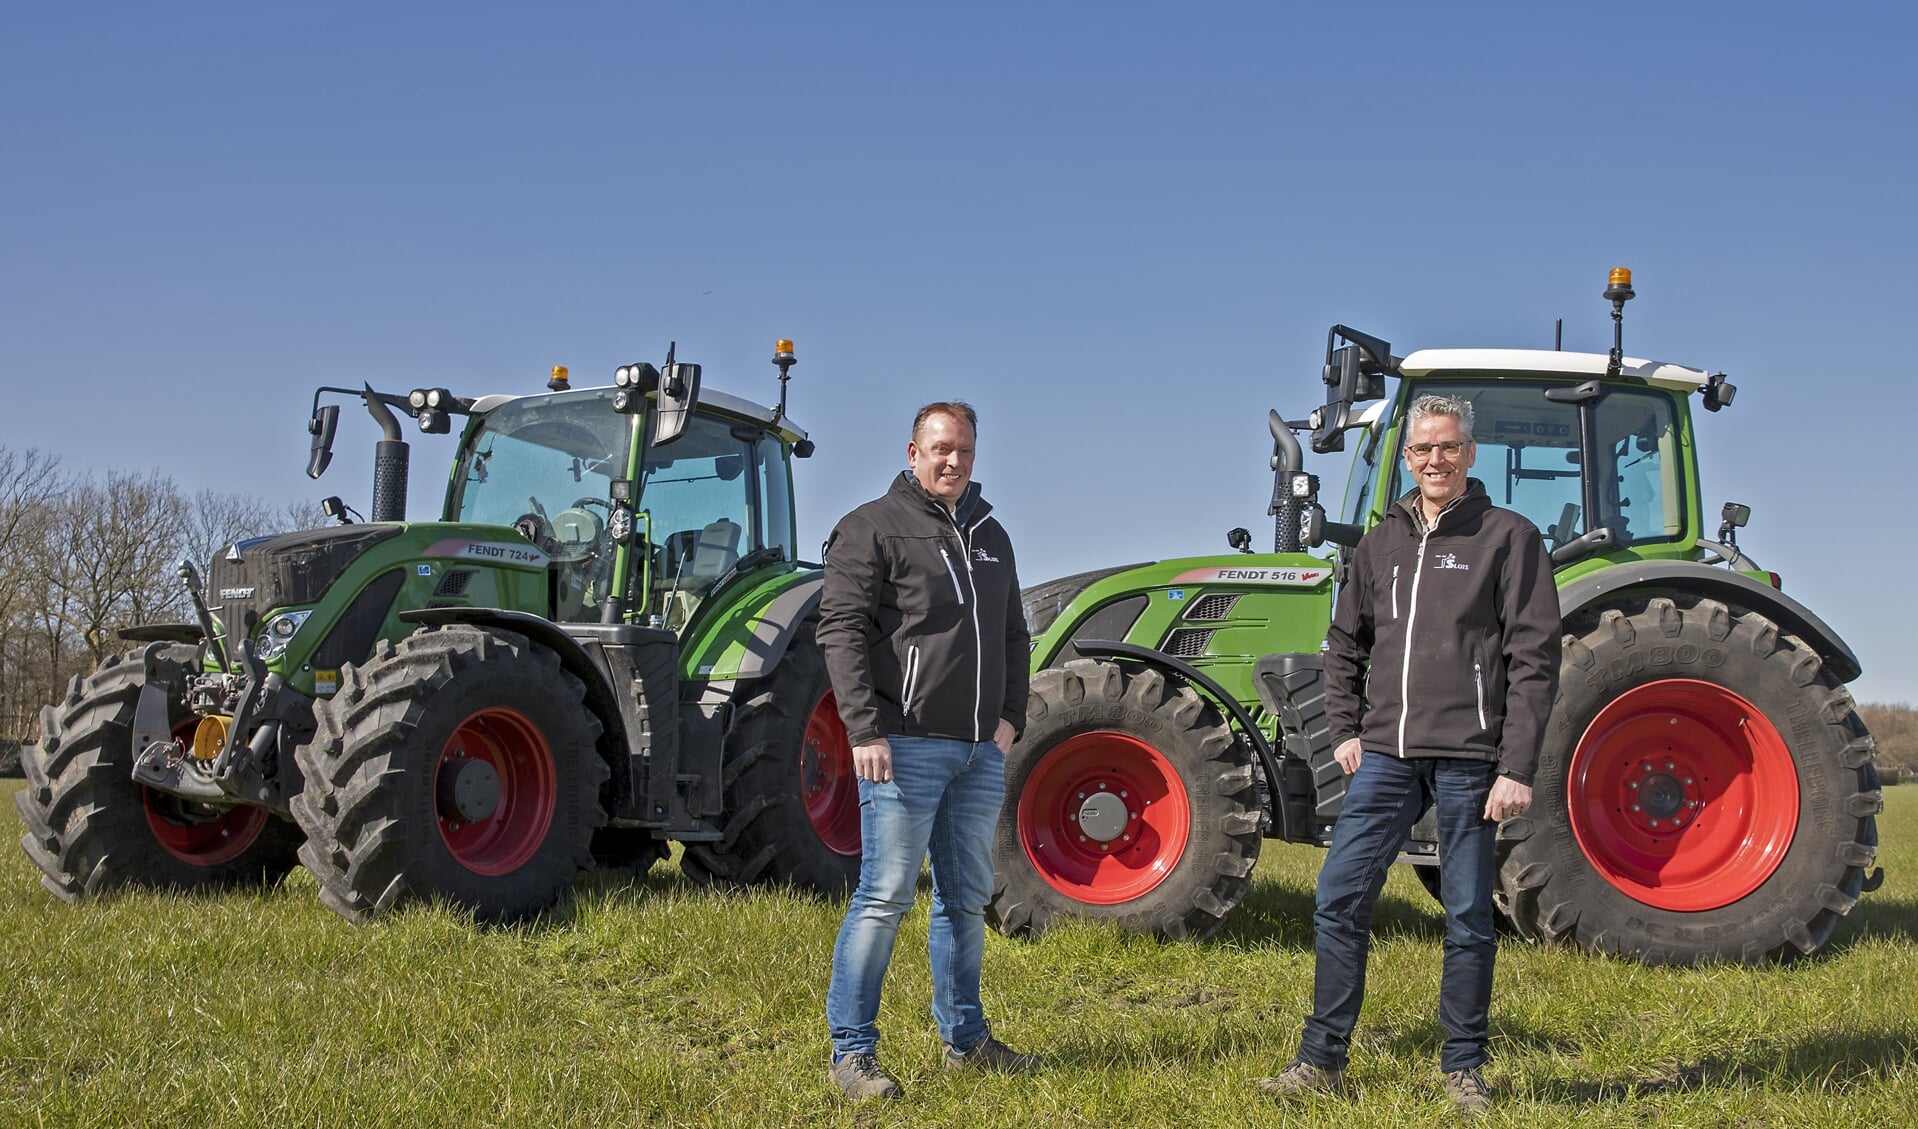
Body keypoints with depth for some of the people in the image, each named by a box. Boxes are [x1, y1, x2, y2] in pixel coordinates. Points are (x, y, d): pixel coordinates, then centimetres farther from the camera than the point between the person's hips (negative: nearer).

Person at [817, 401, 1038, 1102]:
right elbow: (843, 631, -11)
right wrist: (866, 730, -19)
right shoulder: (873, 529, -3)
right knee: (885, 896, -7)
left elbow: (1014, 638, 25)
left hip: (981, 753, 7)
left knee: (966, 898, 14)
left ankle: (965, 1039, 25)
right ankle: (852, 1051, 0)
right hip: (905, 746, -7)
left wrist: (1011, 716, 10)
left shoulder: (990, 537, 18)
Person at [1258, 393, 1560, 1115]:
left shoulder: (1509, 539, -1)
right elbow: (1345, 645, 23)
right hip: (1385, 755, 4)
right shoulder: (1382, 543, 14)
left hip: (1468, 761, -4)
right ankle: (1322, 1059, 11)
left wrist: (1516, 768, -12)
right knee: (1338, 901, 1)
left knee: (1468, 919, 4)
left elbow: (1534, 660, -5)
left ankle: (1463, 1070, 16)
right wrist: (1345, 731, 10)